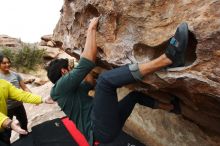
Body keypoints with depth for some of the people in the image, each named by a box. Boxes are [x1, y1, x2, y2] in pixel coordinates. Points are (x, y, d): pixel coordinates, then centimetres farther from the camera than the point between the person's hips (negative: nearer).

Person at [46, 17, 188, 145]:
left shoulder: (71, 88, 22)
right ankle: (168, 57, -34)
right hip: (101, 129, -10)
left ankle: (171, 106, 31)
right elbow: (88, 62, -18)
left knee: (135, 94, 24)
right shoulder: (60, 87, -6)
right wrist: (91, 29, -8)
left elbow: (92, 83, 36)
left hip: (107, 125, 10)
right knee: (105, 78, -31)